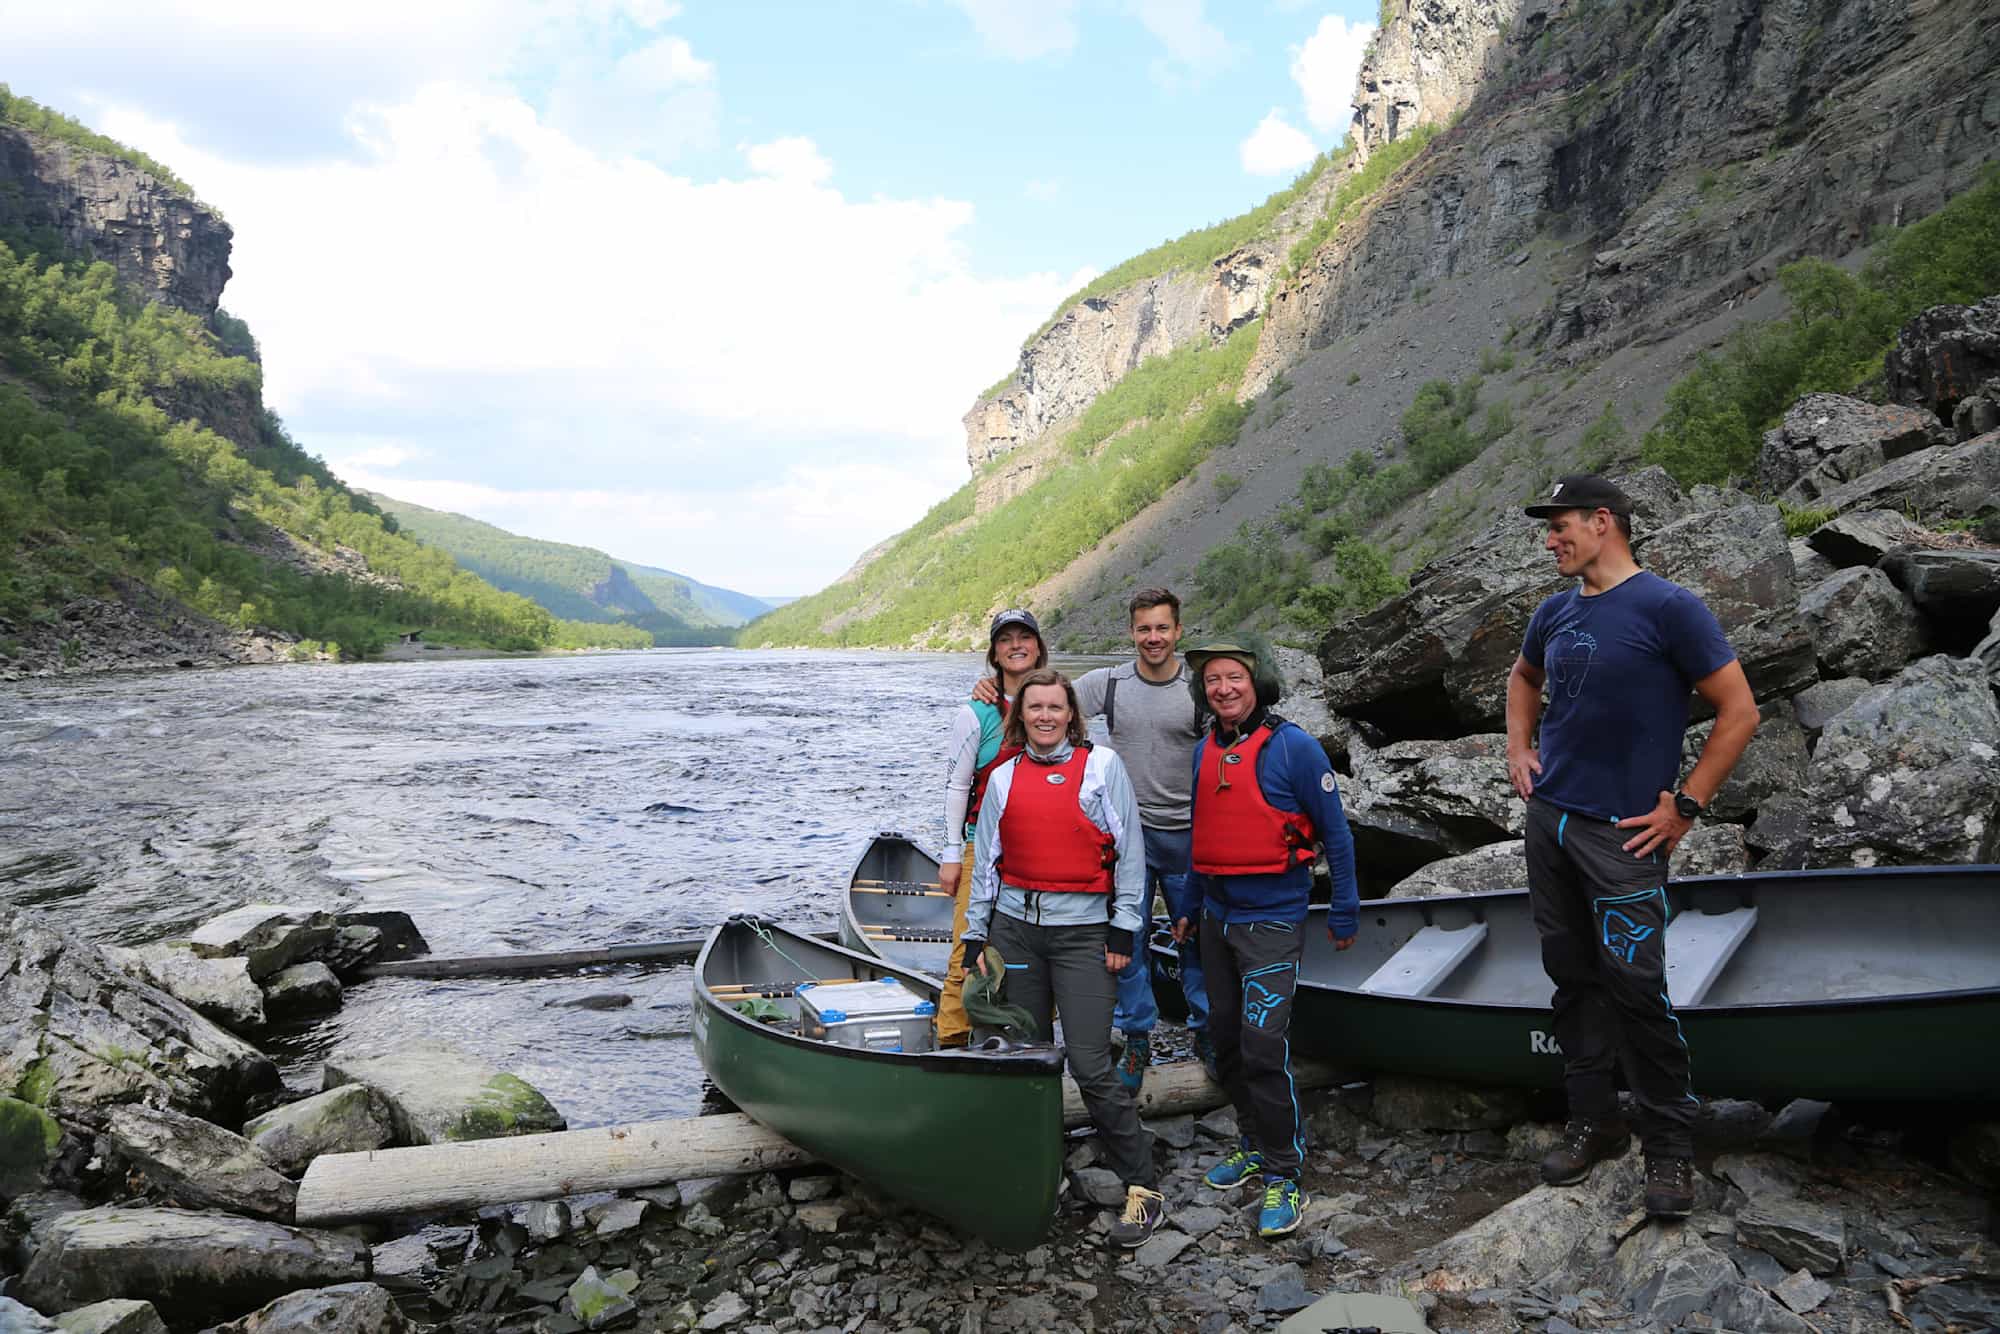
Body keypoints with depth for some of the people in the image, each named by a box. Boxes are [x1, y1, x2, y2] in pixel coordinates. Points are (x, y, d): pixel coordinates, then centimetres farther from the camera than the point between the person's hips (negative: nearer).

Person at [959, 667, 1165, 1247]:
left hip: (1083, 930, -4)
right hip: (1015, 928, 4)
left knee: (1090, 1064, -9)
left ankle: (1144, 1190, 1)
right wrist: (976, 936, 11)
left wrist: (1123, 930, -4)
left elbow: (1129, 853, 0)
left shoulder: (1102, 765, 0)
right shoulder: (1004, 778, 10)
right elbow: (985, 862, 14)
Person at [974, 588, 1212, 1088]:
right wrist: (994, 690, -12)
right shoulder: (1106, 683, -1)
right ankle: (1137, 1040, 22)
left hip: (1187, 836, 0)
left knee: (1197, 939, 10)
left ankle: (1206, 1032, 28)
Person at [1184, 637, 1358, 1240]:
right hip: (1217, 918, 7)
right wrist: (1189, 907, 18)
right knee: (1226, 1040, 14)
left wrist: (1344, 913, -6)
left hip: (1272, 920, -7)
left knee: (1263, 1047, -12)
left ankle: (1284, 1177, 0)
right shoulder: (1204, 753, 8)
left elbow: (1335, 833, -7)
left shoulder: (1294, 747, -11)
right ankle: (1256, 1144, 31)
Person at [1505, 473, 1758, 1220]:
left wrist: (1686, 807, -11)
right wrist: (1519, 748, 14)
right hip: (1547, 821, 6)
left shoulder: (1668, 607, -10)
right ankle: (1593, 1123, 24)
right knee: (1572, 977, 11)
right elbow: (1523, 677, 30)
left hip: (1621, 833, -6)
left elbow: (1739, 712, -10)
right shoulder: (1556, 612, 9)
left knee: (1635, 984, -7)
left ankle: (1669, 1147, 9)